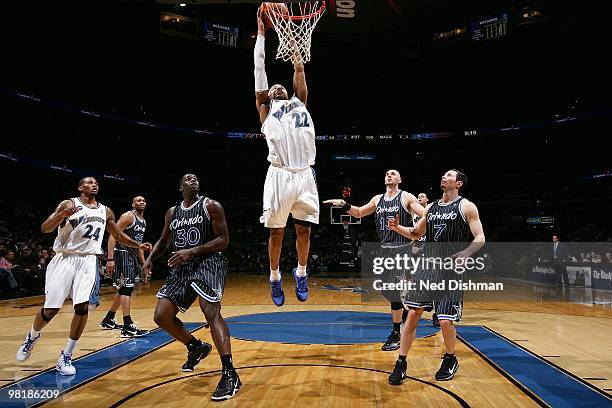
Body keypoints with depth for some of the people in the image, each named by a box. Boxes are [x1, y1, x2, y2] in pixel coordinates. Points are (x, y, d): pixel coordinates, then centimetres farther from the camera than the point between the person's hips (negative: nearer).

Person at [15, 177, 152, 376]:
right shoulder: (69, 204, -2)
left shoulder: (105, 211, 12)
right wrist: (62, 215, -30)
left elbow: (118, 235, 23)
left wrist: (138, 245, 12)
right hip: (65, 259, -3)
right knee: (50, 309, 1)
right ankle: (32, 337, 35)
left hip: (87, 261, 3)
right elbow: (45, 229, -11)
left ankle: (66, 357, 2)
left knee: (82, 307, -11)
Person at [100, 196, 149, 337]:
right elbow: (113, 235, -18)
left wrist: (144, 263, 20)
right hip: (122, 254, -10)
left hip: (132, 256, 10)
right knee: (127, 288, -14)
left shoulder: (143, 221, 16)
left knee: (123, 289, 16)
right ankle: (128, 327, -16)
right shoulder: (128, 216, -11)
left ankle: (108, 320, 31)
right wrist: (110, 259, -26)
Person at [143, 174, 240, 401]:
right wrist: (150, 259, 6)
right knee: (162, 316, 2)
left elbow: (223, 240, -10)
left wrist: (192, 252, -20)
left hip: (208, 262, -6)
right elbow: (164, 240, 25)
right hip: (181, 267, 7)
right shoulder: (172, 212, 13)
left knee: (211, 312, -22)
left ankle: (230, 375, -20)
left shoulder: (211, 206, -4)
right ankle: (196, 347, 27)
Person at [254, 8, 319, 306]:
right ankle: (275, 278, 22)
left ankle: (301, 273, 27)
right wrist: (261, 32, 20)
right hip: (280, 175, -3)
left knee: (304, 230, 8)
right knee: (276, 232, 5)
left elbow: (299, 71, 25)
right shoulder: (266, 109, 16)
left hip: (305, 175, 3)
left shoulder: (299, 103, 25)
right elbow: (260, 70, 16)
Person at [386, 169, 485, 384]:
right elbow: (417, 233, 24)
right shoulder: (431, 207, 15)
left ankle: (450, 360, 25)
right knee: (412, 313, -2)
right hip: (428, 265, 5)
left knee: (446, 321, -4)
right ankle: (401, 364, 8)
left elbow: (480, 238, -6)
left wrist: (466, 252, -25)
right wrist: (398, 228, 5)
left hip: (452, 269, -4)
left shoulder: (466, 206, -1)